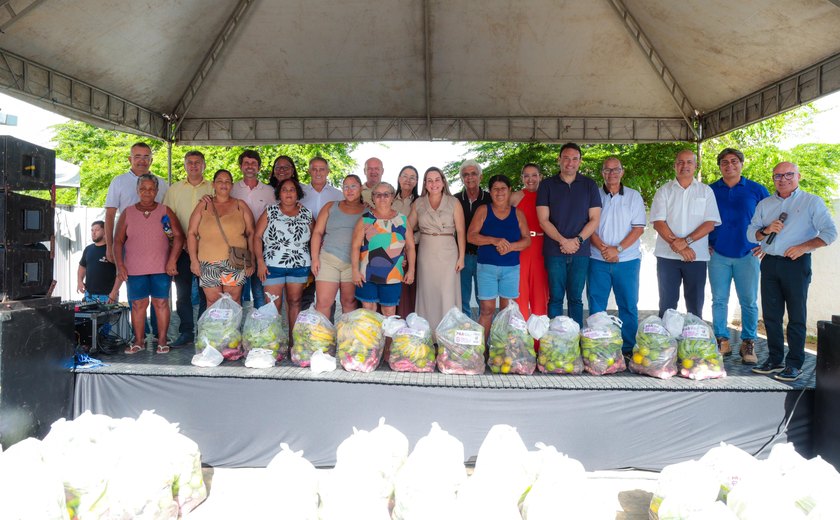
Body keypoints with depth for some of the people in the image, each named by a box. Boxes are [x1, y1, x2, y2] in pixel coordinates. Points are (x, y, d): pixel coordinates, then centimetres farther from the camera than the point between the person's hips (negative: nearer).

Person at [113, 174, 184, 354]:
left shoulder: (165, 212, 3)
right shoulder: (127, 213, 7)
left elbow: (178, 236, -1)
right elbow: (118, 241, 7)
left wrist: (172, 260, -11)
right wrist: (120, 265, -2)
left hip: (161, 268, -1)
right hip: (135, 269, 1)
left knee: (161, 303, 1)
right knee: (138, 304, 5)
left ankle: (162, 340, 9)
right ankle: (138, 342, 14)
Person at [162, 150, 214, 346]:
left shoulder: (213, 188, 6)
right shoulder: (174, 189, 10)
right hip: (182, 248, 1)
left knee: (206, 292, 2)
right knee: (183, 292, 5)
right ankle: (186, 332, 14)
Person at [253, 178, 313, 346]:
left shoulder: (306, 214, 8)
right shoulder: (270, 212, 4)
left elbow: (313, 237, 11)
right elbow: (257, 236, 1)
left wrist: (314, 261, 1)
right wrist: (260, 262, -8)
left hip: (299, 265, 2)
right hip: (273, 265, -2)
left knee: (295, 302, 8)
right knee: (273, 305, -1)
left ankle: (293, 339, 16)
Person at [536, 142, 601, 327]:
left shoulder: (589, 185, 8)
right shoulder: (547, 185, 5)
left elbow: (594, 219, 4)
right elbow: (543, 220, -1)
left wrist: (577, 240, -10)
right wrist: (563, 241, -12)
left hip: (581, 251, 1)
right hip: (554, 251, -1)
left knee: (576, 298, 7)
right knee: (555, 298, 2)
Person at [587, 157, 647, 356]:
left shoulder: (634, 196, 6)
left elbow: (639, 228, -1)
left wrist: (617, 249, -13)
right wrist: (603, 248, -13)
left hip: (627, 260, 0)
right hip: (598, 260, 0)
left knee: (628, 305, 4)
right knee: (596, 306, 3)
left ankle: (629, 348, 14)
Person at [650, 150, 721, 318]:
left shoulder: (706, 191, 7)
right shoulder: (664, 191, 5)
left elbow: (710, 223, -2)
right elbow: (658, 222, -4)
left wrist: (686, 241, -16)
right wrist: (678, 246, -14)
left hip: (697, 256, 0)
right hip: (667, 256, 0)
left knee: (695, 305, 6)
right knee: (667, 304, 4)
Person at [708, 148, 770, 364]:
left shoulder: (756, 190, 4)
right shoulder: (709, 191, 6)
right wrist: (705, 243, 8)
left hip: (747, 255, -1)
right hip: (718, 255, 1)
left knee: (749, 301, 2)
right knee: (719, 300, 3)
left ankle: (748, 343, 12)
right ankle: (722, 341, 13)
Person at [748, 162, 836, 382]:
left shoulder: (812, 202, 2)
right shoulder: (764, 204, 14)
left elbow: (830, 232, -5)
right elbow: (750, 233, 12)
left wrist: (804, 246, -17)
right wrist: (766, 230, -9)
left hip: (796, 264, -4)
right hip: (770, 263, 4)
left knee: (796, 316, 1)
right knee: (771, 315, 7)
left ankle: (794, 364, 8)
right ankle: (775, 359, 18)